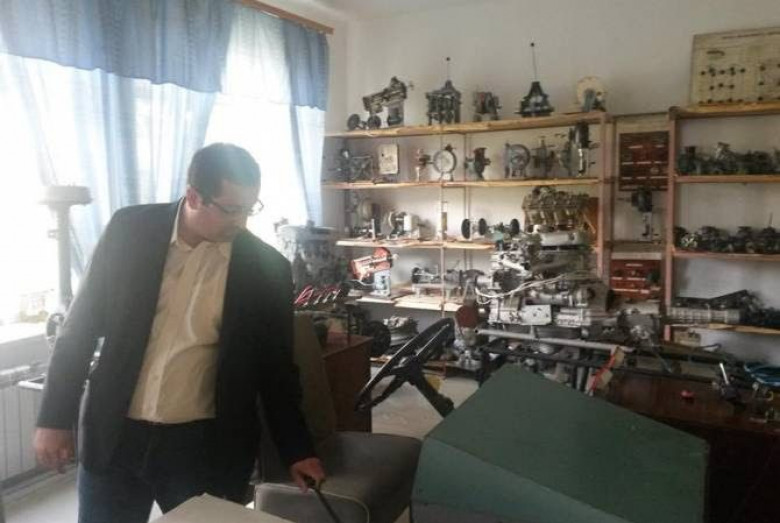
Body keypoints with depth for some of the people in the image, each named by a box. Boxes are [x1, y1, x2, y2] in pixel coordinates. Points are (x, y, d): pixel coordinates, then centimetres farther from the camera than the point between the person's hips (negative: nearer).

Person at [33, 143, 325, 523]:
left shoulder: (266, 268, -8)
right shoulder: (130, 230, -6)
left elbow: (275, 367, 1)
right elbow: (80, 325, 1)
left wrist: (296, 450, 2)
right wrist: (55, 419, 0)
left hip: (208, 448, -1)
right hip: (114, 437, 1)